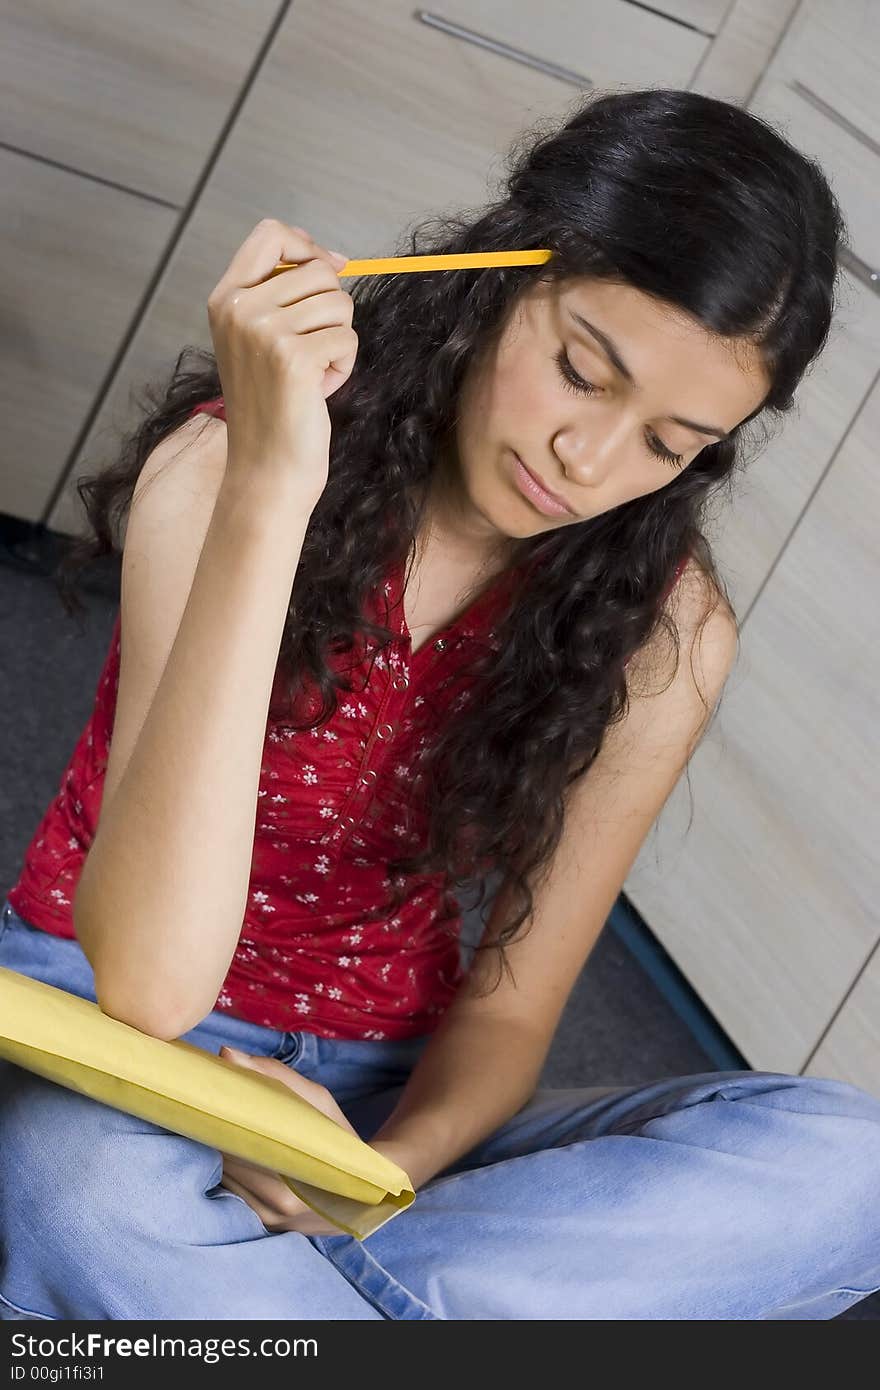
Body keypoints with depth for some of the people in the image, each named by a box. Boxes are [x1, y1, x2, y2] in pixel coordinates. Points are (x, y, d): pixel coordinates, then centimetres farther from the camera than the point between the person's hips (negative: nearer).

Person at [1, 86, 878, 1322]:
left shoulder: (664, 637, -6)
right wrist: (268, 491, -35)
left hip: (378, 1091, 4)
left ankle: (217, 1282, -22)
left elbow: (511, 1003, -1)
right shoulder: (227, 466, -16)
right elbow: (149, 977, -29)